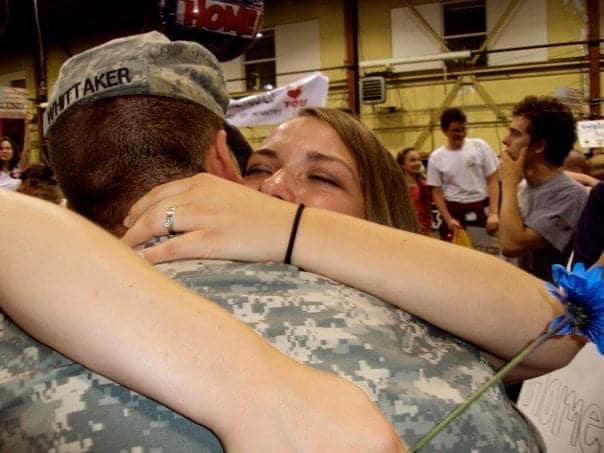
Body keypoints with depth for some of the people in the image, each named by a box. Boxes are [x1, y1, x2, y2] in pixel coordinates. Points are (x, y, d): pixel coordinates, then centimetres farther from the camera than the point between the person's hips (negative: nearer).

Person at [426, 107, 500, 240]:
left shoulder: (480, 146, -3)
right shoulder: (436, 157, -2)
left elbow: (493, 181, -2)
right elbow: (437, 192, 3)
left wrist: (494, 213, -10)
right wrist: (448, 219, -6)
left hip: (482, 207, 0)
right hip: (454, 210, 0)